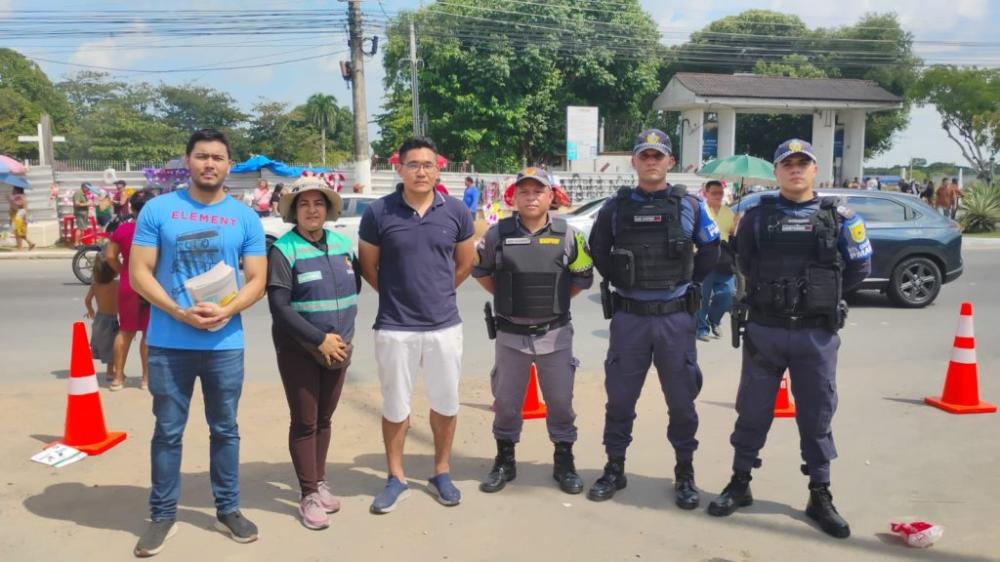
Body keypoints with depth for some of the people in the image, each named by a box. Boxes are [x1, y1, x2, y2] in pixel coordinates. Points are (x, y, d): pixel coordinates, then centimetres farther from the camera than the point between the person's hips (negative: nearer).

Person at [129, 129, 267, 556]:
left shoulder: (245, 218, 4)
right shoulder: (158, 210, 0)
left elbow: (256, 280, 2)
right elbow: (139, 273, -2)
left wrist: (225, 310, -17)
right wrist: (179, 311, -17)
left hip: (225, 343, 1)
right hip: (169, 343, -1)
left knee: (225, 429, 12)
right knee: (168, 431, 8)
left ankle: (228, 510, 26)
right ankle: (162, 515, 23)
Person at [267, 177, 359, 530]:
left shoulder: (343, 244, 4)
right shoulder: (284, 250, -12)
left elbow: (354, 287, 16)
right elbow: (279, 307, -17)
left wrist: (343, 331, 6)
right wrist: (319, 339, -19)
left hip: (338, 346, 5)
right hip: (299, 350, -4)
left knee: (325, 419, 14)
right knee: (304, 422, 2)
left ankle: (320, 483, 28)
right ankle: (308, 495, 13)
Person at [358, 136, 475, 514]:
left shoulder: (456, 212, -1)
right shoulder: (378, 212, -7)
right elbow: (367, 266, 3)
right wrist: (398, 294, 8)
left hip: (445, 325, 2)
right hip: (394, 328, -2)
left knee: (446, 404, 13)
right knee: (395, 407, 10)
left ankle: (441, 472, 32)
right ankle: (396, 478, 27)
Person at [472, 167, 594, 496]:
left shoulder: (567, 235, -2)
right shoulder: (497, 234, -3)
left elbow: (583, 278, 8)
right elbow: (480, 271, 10)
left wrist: (555, 300, 2)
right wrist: (506, 297, 4)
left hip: (555, 333, 0)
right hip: (511, 334, 0)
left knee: (560, 400, 10)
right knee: (506, 401, 10)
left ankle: (564, 462, 27)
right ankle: (504, 461, 28)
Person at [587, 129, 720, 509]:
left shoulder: (690, 205, 1)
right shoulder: (616, 207, 2)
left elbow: (710, 249, 12)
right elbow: (597, 249, 15)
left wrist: (688, 284, 6)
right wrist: (620, 282, 8)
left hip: (676, 318, 0)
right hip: (628, 317, 1)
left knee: (681, 398, 8)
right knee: (620, 397, 8)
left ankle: (685, 473, 24)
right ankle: (615, 468, 23)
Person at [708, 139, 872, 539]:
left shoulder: (837, 216, 2)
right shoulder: (757, 215, 2)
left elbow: (859, 267, 9)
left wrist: (822, 295, 9)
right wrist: (772, 294, 9)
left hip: (817, 333, 0)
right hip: (763, 329, 0)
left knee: (817, 415, 9)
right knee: (753, 410, 9)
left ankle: (820, 496, 22)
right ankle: (739, 484, 23)